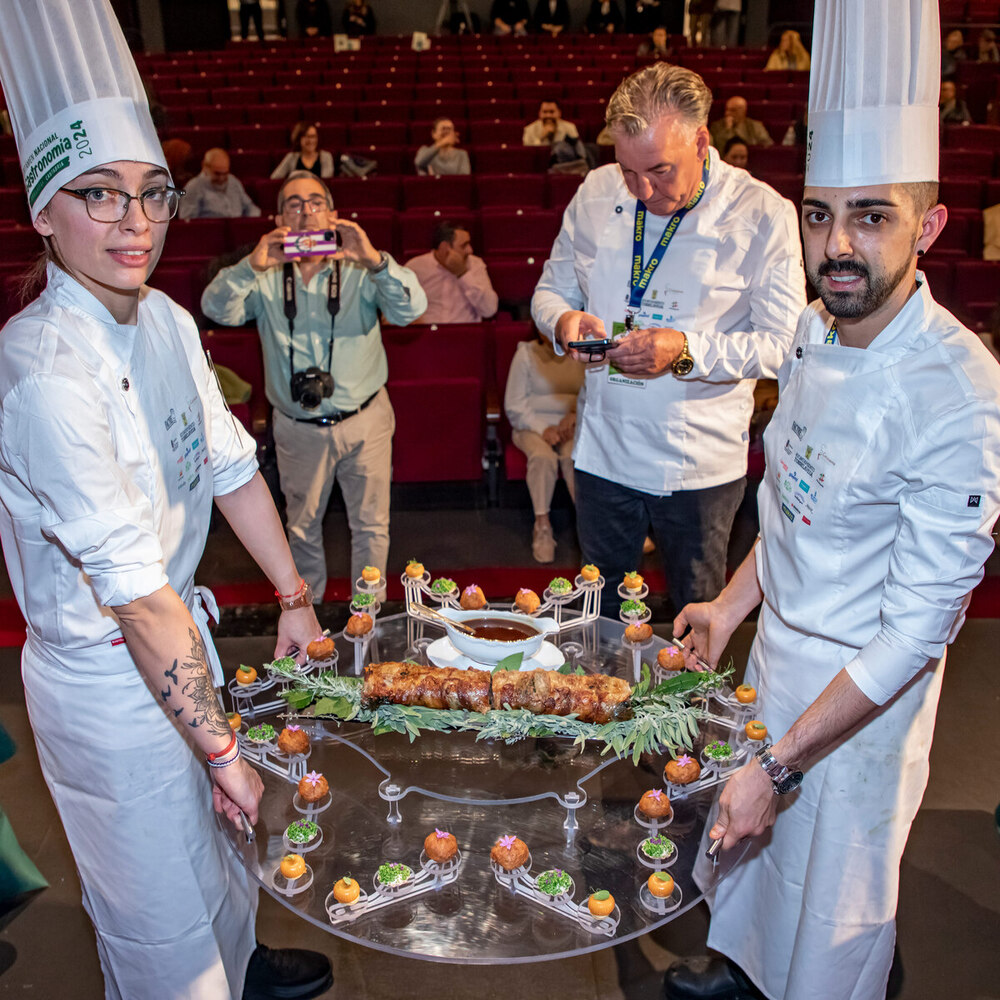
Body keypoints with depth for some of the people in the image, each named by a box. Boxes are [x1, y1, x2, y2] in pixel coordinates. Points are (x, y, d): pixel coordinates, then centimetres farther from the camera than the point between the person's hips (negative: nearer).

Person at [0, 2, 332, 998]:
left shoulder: (165, 321, -3)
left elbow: (228, 466, 5)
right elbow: (136, 588, -29)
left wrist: (295, 599, 6)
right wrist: (221, 747, -22)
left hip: (179, 629, 8)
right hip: (106, 675, -8)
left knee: (217, 837, 31)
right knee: (160, 910, 15)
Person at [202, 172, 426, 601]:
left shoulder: (360, 271, -4)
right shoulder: (265, 279, 0)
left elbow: (412, 308, -18)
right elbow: (215, 308, -13)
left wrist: (376, 261, -36)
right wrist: (251, 266, -30)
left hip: (364, 420, -1)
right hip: (298, 429, 1)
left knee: (371, 524, 8)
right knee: (302, 525, 17)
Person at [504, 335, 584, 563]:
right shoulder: (526, 353, 0)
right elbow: (514, 405, -3)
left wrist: (576, 415, -15)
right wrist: (543, 428, -15)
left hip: (571, 426, 1)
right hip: (533, 426, -1)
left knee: (575, 456, -32)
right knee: (543, 456, -33)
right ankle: (542, 526, -25)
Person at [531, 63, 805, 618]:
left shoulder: (764, 215, -11)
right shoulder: (597, 193, 1)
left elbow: (782, 344, -12)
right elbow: (551, 289, 11)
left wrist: (687, 351, -27)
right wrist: (563, 320, -13)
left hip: (701, 463, -3)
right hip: (604, 449, 3)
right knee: (600, 611, 20)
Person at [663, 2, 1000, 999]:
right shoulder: (815, 331, -6)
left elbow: (918, 629, -26)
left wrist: (780, 767, -24)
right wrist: (733, 605, 12)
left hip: (868, 687, -7)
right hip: (778, 645, 7)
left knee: (838, 895, 16)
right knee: (753, 832, 27)